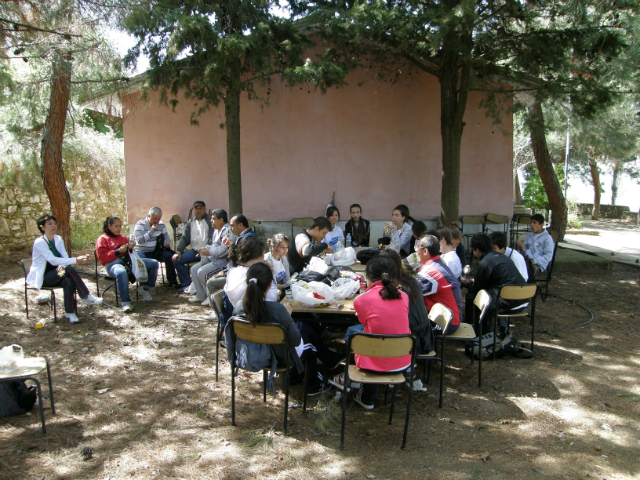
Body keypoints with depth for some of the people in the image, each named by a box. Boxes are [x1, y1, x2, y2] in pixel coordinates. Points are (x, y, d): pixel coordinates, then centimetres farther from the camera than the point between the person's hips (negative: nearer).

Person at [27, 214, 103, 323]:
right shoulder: (39, 242, -16)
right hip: (40, 278, -5)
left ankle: (70, 312, -31)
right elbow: (53, 260, -27)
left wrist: (62, 267, -26)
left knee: (68, 281, -31)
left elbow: (65, 257, -2)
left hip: (55, 273, 5)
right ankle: (86, 297, -26)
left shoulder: (58, 239, 6)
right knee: (69, 270, -31)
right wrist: (76, 260, -34)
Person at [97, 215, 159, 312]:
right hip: (113, 263, -6)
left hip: (127, 260, 7)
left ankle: (145, 288, 4)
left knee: (154, 263, -7)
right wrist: (118, 251, -14)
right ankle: (125, 303, -41)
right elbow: (102, 257, -5)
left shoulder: (123, 238, 27)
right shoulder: (102, 239, 8)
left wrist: (130, 248, 6)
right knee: (122, 273, -45)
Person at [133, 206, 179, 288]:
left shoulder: (161, 225, 12)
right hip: (143, 252, -4)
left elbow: (166, 237, 20)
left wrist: (167, 243, -5)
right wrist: (152, 230, -19)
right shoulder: (140, 224, -4)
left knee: (169, 256, -23)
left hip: (157, 251, 4)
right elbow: (139, 240, -17)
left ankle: (172, 281, -14)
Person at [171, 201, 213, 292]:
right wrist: (178, 252, 1)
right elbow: (185, 238, 15)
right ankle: (187, 284, -1)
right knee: (177, 260, -9)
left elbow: (212, 239, -11)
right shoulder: (190, 223, 18)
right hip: (194, 250, 6)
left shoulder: (210, 221, -2)